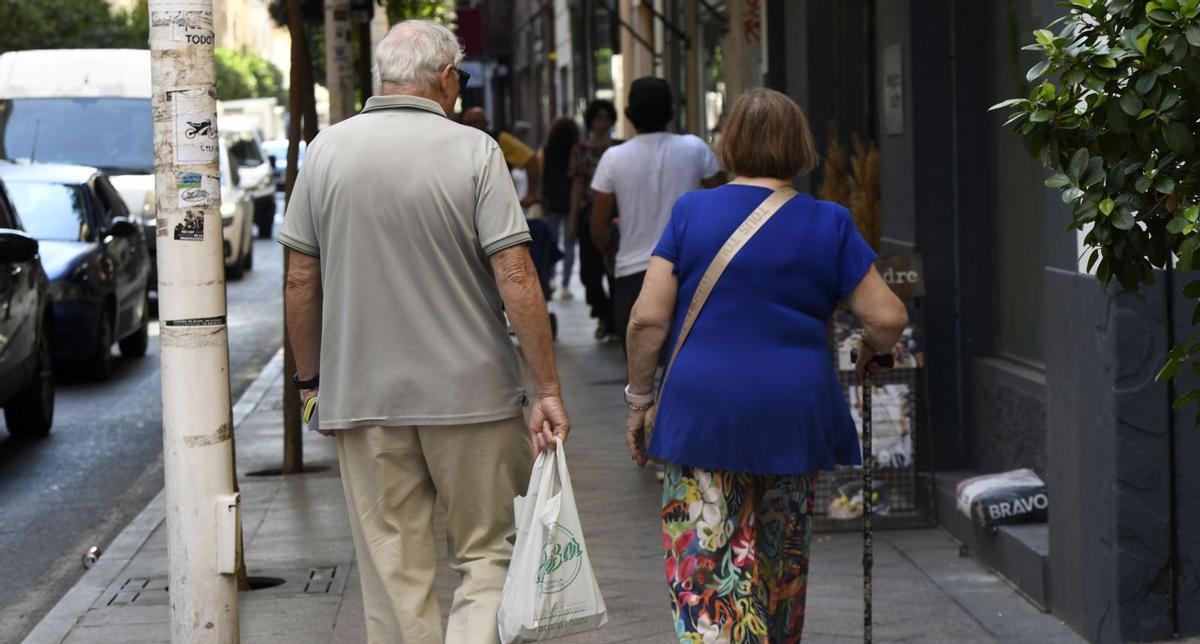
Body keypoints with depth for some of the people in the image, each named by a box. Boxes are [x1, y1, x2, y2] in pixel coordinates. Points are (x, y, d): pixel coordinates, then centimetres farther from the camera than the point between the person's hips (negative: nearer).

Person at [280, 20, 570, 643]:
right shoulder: (474, 152, -6)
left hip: (362, 398, 2)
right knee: (486, 553, 9)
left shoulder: (327, 149, 2)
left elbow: (300, 281, 4)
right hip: (469, 392, -2)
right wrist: (547, 389, -7)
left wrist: (310, 380, 14)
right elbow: (515, 278, -11)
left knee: (393, 574, 8)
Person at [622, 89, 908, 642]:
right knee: (783, 564, 19)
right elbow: (888, 318, 1)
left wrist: (639, 397, 6)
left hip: (702, 413, -2)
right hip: (794, 419, 2)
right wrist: (873, 349, 22)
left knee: (705, 565, -3)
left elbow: (648, 318, -5)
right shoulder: (828, 225, 2)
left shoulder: (690, 212, -1)